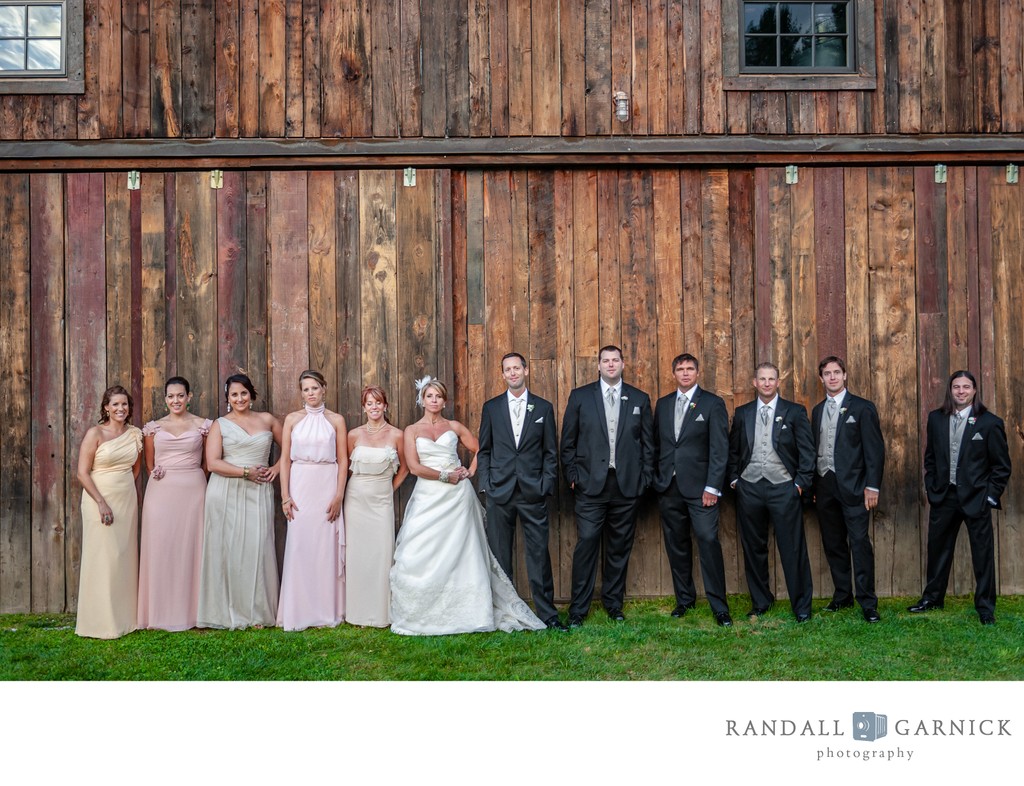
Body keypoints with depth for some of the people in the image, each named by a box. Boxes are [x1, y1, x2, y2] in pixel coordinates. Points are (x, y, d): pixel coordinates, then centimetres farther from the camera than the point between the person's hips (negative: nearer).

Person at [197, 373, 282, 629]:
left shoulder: (267, 420, 11)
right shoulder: (220, 425, 5)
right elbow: (213, 463, -6)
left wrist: (277, 468, 3)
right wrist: (246, 472, -10)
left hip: (258, 493, 1)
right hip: (227, 493, -1)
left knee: (257, 548, -1)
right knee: (227, 549, -1)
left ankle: (257, 612, 8)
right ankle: (228, 612, 8)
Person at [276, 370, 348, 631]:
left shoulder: (336, 420, 5)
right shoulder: (292, 420, 8)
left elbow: (343, 460, 3)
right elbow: (285, 459, 5)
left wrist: (338, 495, -6)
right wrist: (285, 496, -3)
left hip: (327, 488, -1)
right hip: (300, 487, 1)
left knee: (326, 547, 0)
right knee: (299, 547, -1)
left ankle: (327, 612, 10)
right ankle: (298, 613, 8)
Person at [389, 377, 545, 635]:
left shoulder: (454, 427, 11)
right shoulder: (412, 430, 7)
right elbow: (414, 467, -4)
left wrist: (470, 472, -1)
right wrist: (446, 476, -9)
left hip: (457, 497, 0)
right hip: (428, 497, 0)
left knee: (459, 553, 0)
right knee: (423, 554, -5)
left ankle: (466, 612, 6)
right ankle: (422, 615, 5)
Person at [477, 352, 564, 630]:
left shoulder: (544, 408, 6)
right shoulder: (491, 408, 8)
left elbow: (551, 452, 7)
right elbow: (483, 451, 10)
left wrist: (546, 485, -2)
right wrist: (485, 485, 1)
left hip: (533, 492, -1)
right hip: (499, 492, 1)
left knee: (539, 553, 0)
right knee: (499, 555, 5)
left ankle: (547, 612, 7)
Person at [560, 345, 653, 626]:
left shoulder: (640, 399, 9)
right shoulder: (580, 396, 5)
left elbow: (648, 443, 10)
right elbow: (568, 441, 6)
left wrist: (645, 478, 3)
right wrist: (572, 475, 0)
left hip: (627, 487, 2)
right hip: (590, 485, -2)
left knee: (620, 547, 8)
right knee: (586, 544, -5)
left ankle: (614, 604, 21)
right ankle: (578, 609, 3)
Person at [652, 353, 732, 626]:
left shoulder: (712, 403, 0)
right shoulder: (663, 404, 14)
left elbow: (719, 448, -5)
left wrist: (712, 487, -12)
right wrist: (655, 479, 7)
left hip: (699, 487, -4)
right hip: (668, 488, 4)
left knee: (709, 542, -10)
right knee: (676, 545, 9)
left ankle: (719, 606, -4)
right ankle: (684, 599, 21)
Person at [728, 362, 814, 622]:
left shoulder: (795, 412, 3)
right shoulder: (742, 413, 10)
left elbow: (807, 451, 1)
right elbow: (733, 450, 14)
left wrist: (800, 483, -5)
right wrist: (734, 479, 5)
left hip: (783, 488, -2)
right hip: (749, 489, 3)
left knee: (793, 549, -3)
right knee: (753, 549, 8)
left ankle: (801, 605, 8)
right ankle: (760, 602, 21)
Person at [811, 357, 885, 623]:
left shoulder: (862, 408, -1)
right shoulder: (817, 411, 14)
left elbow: (875, 449, -6)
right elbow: (814, 448, 14)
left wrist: (872, 486, -12)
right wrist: (812, 485, 8)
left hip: (852, 486, -5)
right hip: (824, 485, 5)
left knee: (859, 542, -9)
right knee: (833, 544, 9)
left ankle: (868, 602, -6)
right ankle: (842, 596, 18)